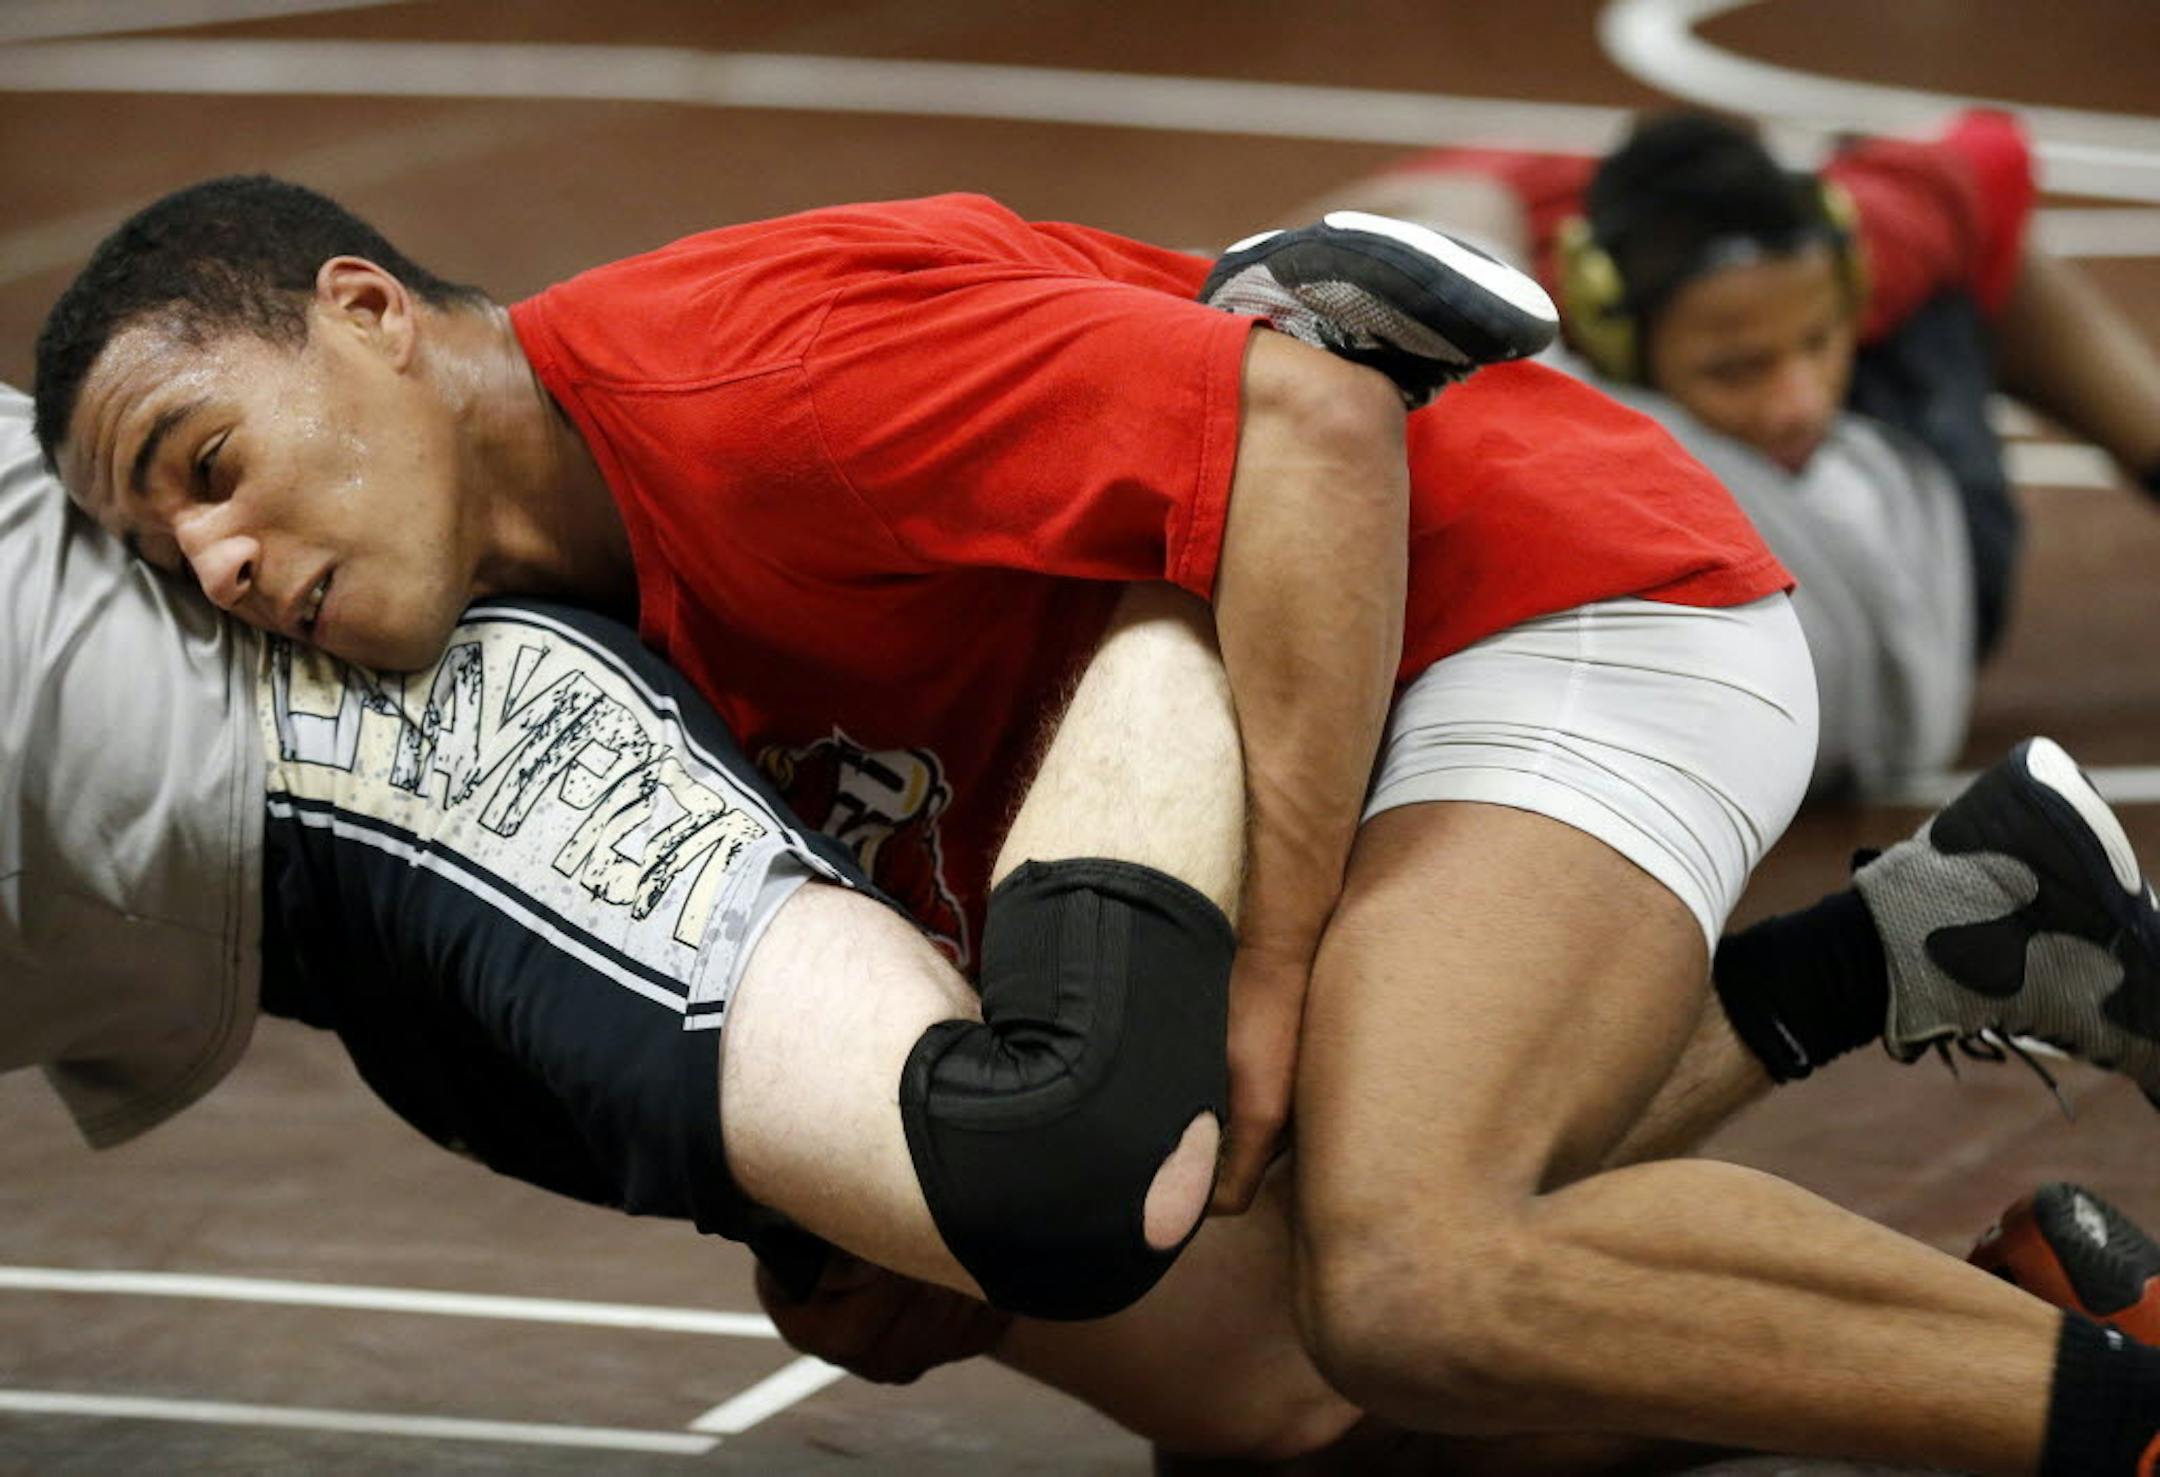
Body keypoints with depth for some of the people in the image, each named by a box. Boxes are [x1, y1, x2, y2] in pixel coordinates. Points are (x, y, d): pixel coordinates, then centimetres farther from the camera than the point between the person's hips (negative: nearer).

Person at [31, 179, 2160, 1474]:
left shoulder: (727, 372, -24)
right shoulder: (600, 563, 7)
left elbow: (1312, 435, -29)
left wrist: (1258, 990, -28)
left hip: (1573, 602, -11)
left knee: (1406, 1294, -32)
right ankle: (1936, 929, 22)